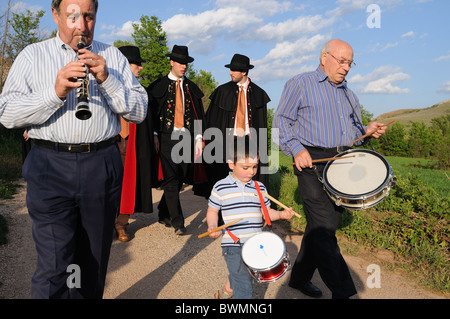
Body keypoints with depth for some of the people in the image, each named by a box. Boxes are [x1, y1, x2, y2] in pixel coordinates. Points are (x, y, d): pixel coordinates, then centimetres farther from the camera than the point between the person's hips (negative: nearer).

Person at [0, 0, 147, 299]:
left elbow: (139, 112, 3)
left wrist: (106, 79, -10)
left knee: (94, 260, 15)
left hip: (103, 166, 2)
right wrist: (55, 92, -13)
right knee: (53, 267, -4)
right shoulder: (32, 56, 9)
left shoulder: (113, 57, 11)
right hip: (50, 168, -1)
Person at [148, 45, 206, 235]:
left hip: (187, 137, 4)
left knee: (179, 179, 7)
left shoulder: (191, 88, 14)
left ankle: (163, 214, 26)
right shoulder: (159, 86, 5)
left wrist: (199, 138, 6)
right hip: (167, 137, -3)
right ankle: (177, 221, 0)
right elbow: (152, 111, 3)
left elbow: (199, 114, 14)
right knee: (171, 180, -8)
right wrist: (154, 135, -7)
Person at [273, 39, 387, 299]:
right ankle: (342, 291, -1)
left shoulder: (349, 94, 22)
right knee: (324, 227, -10)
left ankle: (300, 277, 26)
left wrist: (368, 130, 4)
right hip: (312, 163, -6)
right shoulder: (300, 84, 2)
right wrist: (297, 149, -18)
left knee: (322, 224, 10)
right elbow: (281, 121, -3)